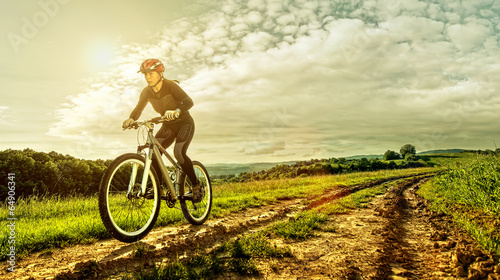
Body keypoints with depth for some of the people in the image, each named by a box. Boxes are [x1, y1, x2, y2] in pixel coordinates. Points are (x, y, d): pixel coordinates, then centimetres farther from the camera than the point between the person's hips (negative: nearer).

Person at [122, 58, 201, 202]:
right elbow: (138, 108, -7)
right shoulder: (147, 92, -6)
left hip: (184, 123, -5)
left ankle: (196, 185, -8)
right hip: (168, 126, 6)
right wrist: (131, 119, -30)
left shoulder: (170, 85, -22)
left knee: (179, 153, -26)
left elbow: (188, 101, -34)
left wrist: (176, 112, -54)